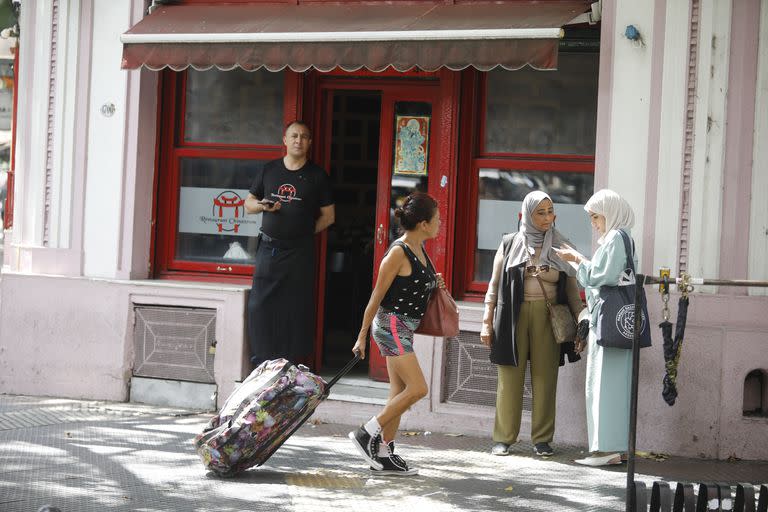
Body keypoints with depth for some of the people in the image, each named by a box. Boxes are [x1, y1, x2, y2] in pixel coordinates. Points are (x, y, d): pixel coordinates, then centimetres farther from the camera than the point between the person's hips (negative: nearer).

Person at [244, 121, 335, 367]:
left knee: (297, 310, -1)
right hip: (268, 248, 2)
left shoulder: (316, 176, 3)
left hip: (299, 252, -2)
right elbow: (249, 203, 17)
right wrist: (262, 206, -4)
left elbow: (328, 216, 7)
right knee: (259, 307, -1)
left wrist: (304, 231, -2)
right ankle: (261, 363, 7)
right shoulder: (268, 170, 9)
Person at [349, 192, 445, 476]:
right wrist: (362, 336, -12)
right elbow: (377, 295, -14)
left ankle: (384, 455, 14)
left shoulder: (420, 249, 10)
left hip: (404, 328, 9)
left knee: (399, 392, 9)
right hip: (391, 323, -9)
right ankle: (366, 433, -4)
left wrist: (433, 283, 6)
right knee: (417, 388, -12)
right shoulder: (398, 252, -16)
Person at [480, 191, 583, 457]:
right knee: (510, 378, 1)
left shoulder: (561, 247, 9)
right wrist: (487, 322, 3)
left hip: (548, 318, 1)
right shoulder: (510, 243, 7)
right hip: (513, 316, -1)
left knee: (545, 379, 0)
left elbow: (572, 290, 10)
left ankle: (542, 439, 7)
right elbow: (494, 285, 9)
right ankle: (503, 438, 7)